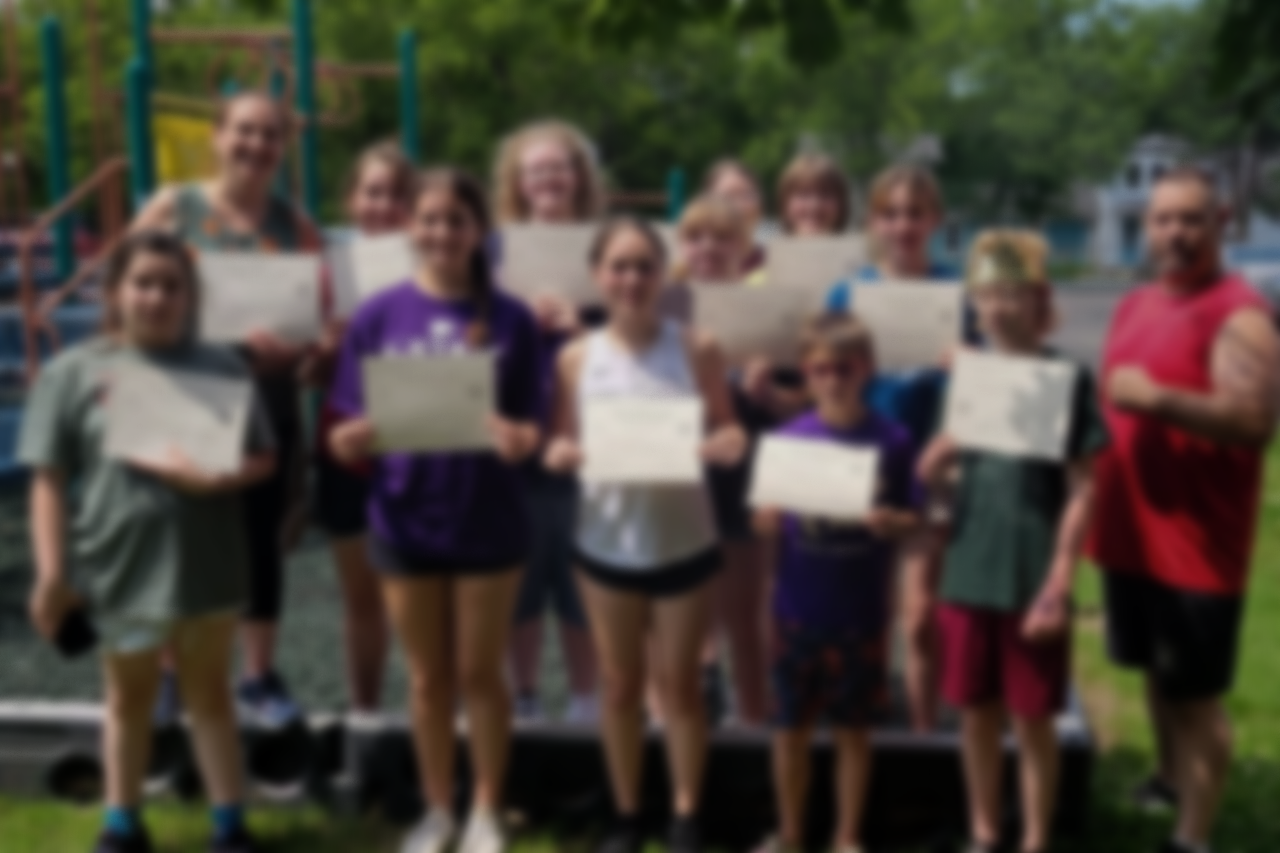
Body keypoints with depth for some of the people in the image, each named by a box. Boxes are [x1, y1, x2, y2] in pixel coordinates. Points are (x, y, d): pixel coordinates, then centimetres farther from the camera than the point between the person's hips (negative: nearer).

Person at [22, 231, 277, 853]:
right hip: (119, 563, 0)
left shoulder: (221, 367, 0)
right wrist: (51, 574, -7)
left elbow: (262, 459, 1)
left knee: (209, 692, 14)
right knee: (129, 697, 17)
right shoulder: (73, 372, -2)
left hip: (205, 560, 0)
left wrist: (219, 479, -20)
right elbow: (50, 481, -2)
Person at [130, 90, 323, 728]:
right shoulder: (172, 208, -1)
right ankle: (169, 673, 21)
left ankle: (260, 678, 21)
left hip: (266, 407, 2)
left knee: (262, 539, 8)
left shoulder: (295, 225, 3)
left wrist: (302, 345, -21)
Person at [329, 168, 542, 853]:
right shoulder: (379, 316, -3)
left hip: (489, 522, -1)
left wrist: (517, 438, -26)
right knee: (428, 678, 14)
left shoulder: (510, 319, -4)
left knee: (480, 674, 10)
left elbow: (529, 427, -4)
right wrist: (351, 439, -24)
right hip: (405, 522, 1)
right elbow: (347, 440, -2)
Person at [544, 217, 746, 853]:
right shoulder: (576, 358, -3)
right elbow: (563, 441, 3)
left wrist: (727, 444, -24)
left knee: (679, 685, 11)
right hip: (605, 544, 2)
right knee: (619, 687, 13)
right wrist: (560, 453, -20)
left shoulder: (696, 351, -7)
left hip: (685, 542, -1)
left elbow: (726, 430, -1)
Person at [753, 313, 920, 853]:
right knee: (791, 727, 11)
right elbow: (766, 522, 2)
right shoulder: (788, 437, 0)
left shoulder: (890, 441, -4)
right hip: (797, 608, 1)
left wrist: (891, 522, -22)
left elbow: (911, 520, -1)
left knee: (853, 729, 11)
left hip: (861, 613, -1)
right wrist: (767, 518, -20)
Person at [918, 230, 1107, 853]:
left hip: (1032, 579, -4)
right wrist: (946, 444, -14)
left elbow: (1082, 490, -8)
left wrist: (1058, 585, -12)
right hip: (968, 571, 4)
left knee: (1033, 721, 7)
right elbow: (927, 472, 8)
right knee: (976, 714, 14)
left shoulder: (1068, 378, -8)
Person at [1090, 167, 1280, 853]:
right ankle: (1171, 779, 43)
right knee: (1155, 672, 22)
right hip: (1131, 531, 8)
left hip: (1197, 545, -8)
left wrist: (1158, 398, -30)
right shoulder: (1134, 306, 12)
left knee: (1196, 694, 1)